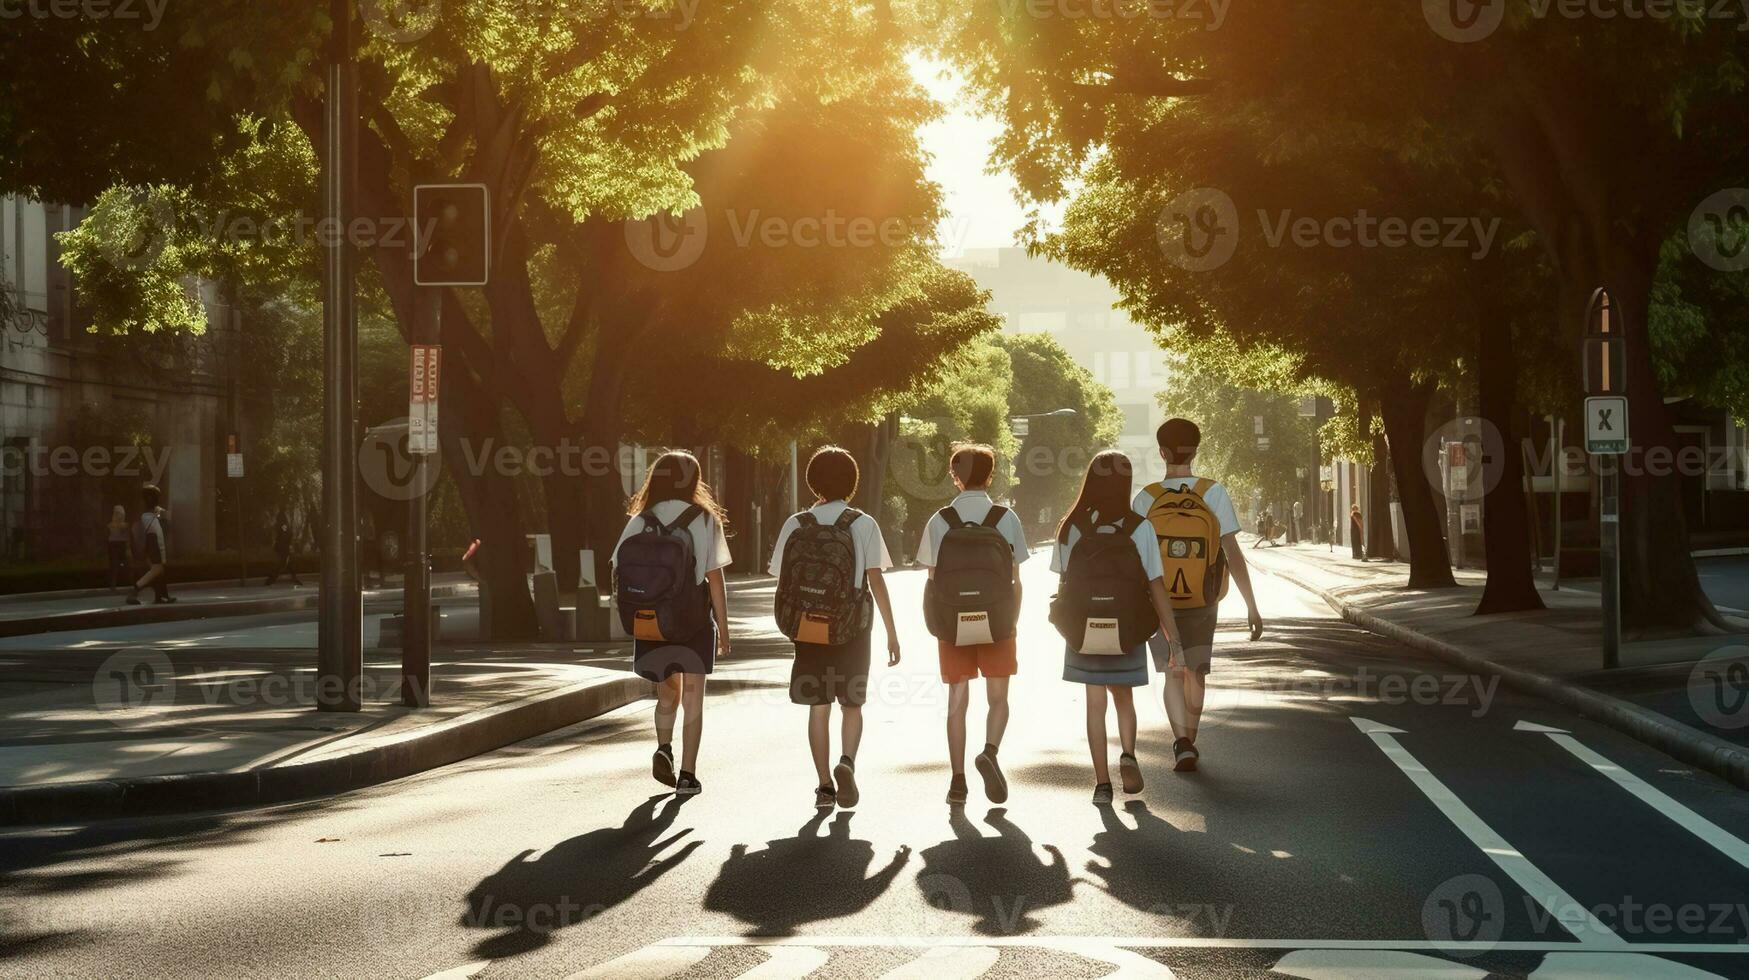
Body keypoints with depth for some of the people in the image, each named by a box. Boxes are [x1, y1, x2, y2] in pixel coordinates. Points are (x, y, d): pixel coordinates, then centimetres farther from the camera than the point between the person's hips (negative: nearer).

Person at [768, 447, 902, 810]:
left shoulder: (796, 525, 2)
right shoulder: (863, 525, -3)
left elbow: (783, 579, 3)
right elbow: (875, 579, -8)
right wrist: (891, 632, -6)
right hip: (853, 628, -1)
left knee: (818, 707, 8)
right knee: (852, 704, 12)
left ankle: (824, 786, 6)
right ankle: (847, 761, -14)